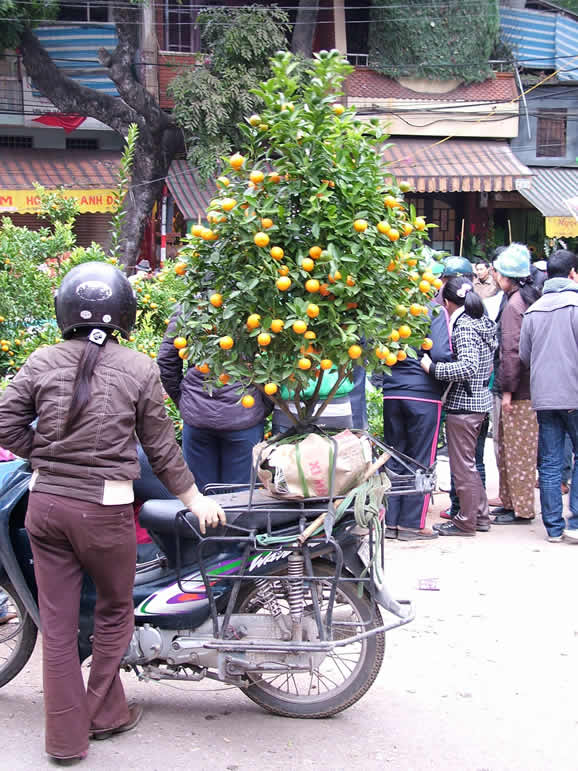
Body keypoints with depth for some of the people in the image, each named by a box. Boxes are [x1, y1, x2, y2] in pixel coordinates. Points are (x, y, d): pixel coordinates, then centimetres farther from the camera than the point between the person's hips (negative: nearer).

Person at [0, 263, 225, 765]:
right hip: (105, 510, -3)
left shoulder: (43, 362, 1)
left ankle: (67, 738, 19)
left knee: (58, 624, 10)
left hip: (45, 503, 3)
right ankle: (104, 714, 31)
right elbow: (160, 447, 0)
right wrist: (194, 498, 12)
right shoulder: (140, 370, -5)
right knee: (114, 612, 19)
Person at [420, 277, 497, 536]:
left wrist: (433, 368, -23)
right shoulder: (483, 322, 10)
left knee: (462, 465, 1)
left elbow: (468, 367, -29)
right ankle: (480, 515, 26)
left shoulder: (464, 327, -18)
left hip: (463, 404, -9)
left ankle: (466, 522, 10)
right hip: (480, 400, 9)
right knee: (469, 462, 19)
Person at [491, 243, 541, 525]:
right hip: (531, 388, 9)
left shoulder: (514, 304, -16)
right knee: (508, 447, 17)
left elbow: (512, 350, -20)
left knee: (517, 451, -1)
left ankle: (521, 510, 6)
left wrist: (508, 389, -16)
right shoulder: (532, 298, 12)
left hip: (518, 393, -9)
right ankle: (510, 502, 26)